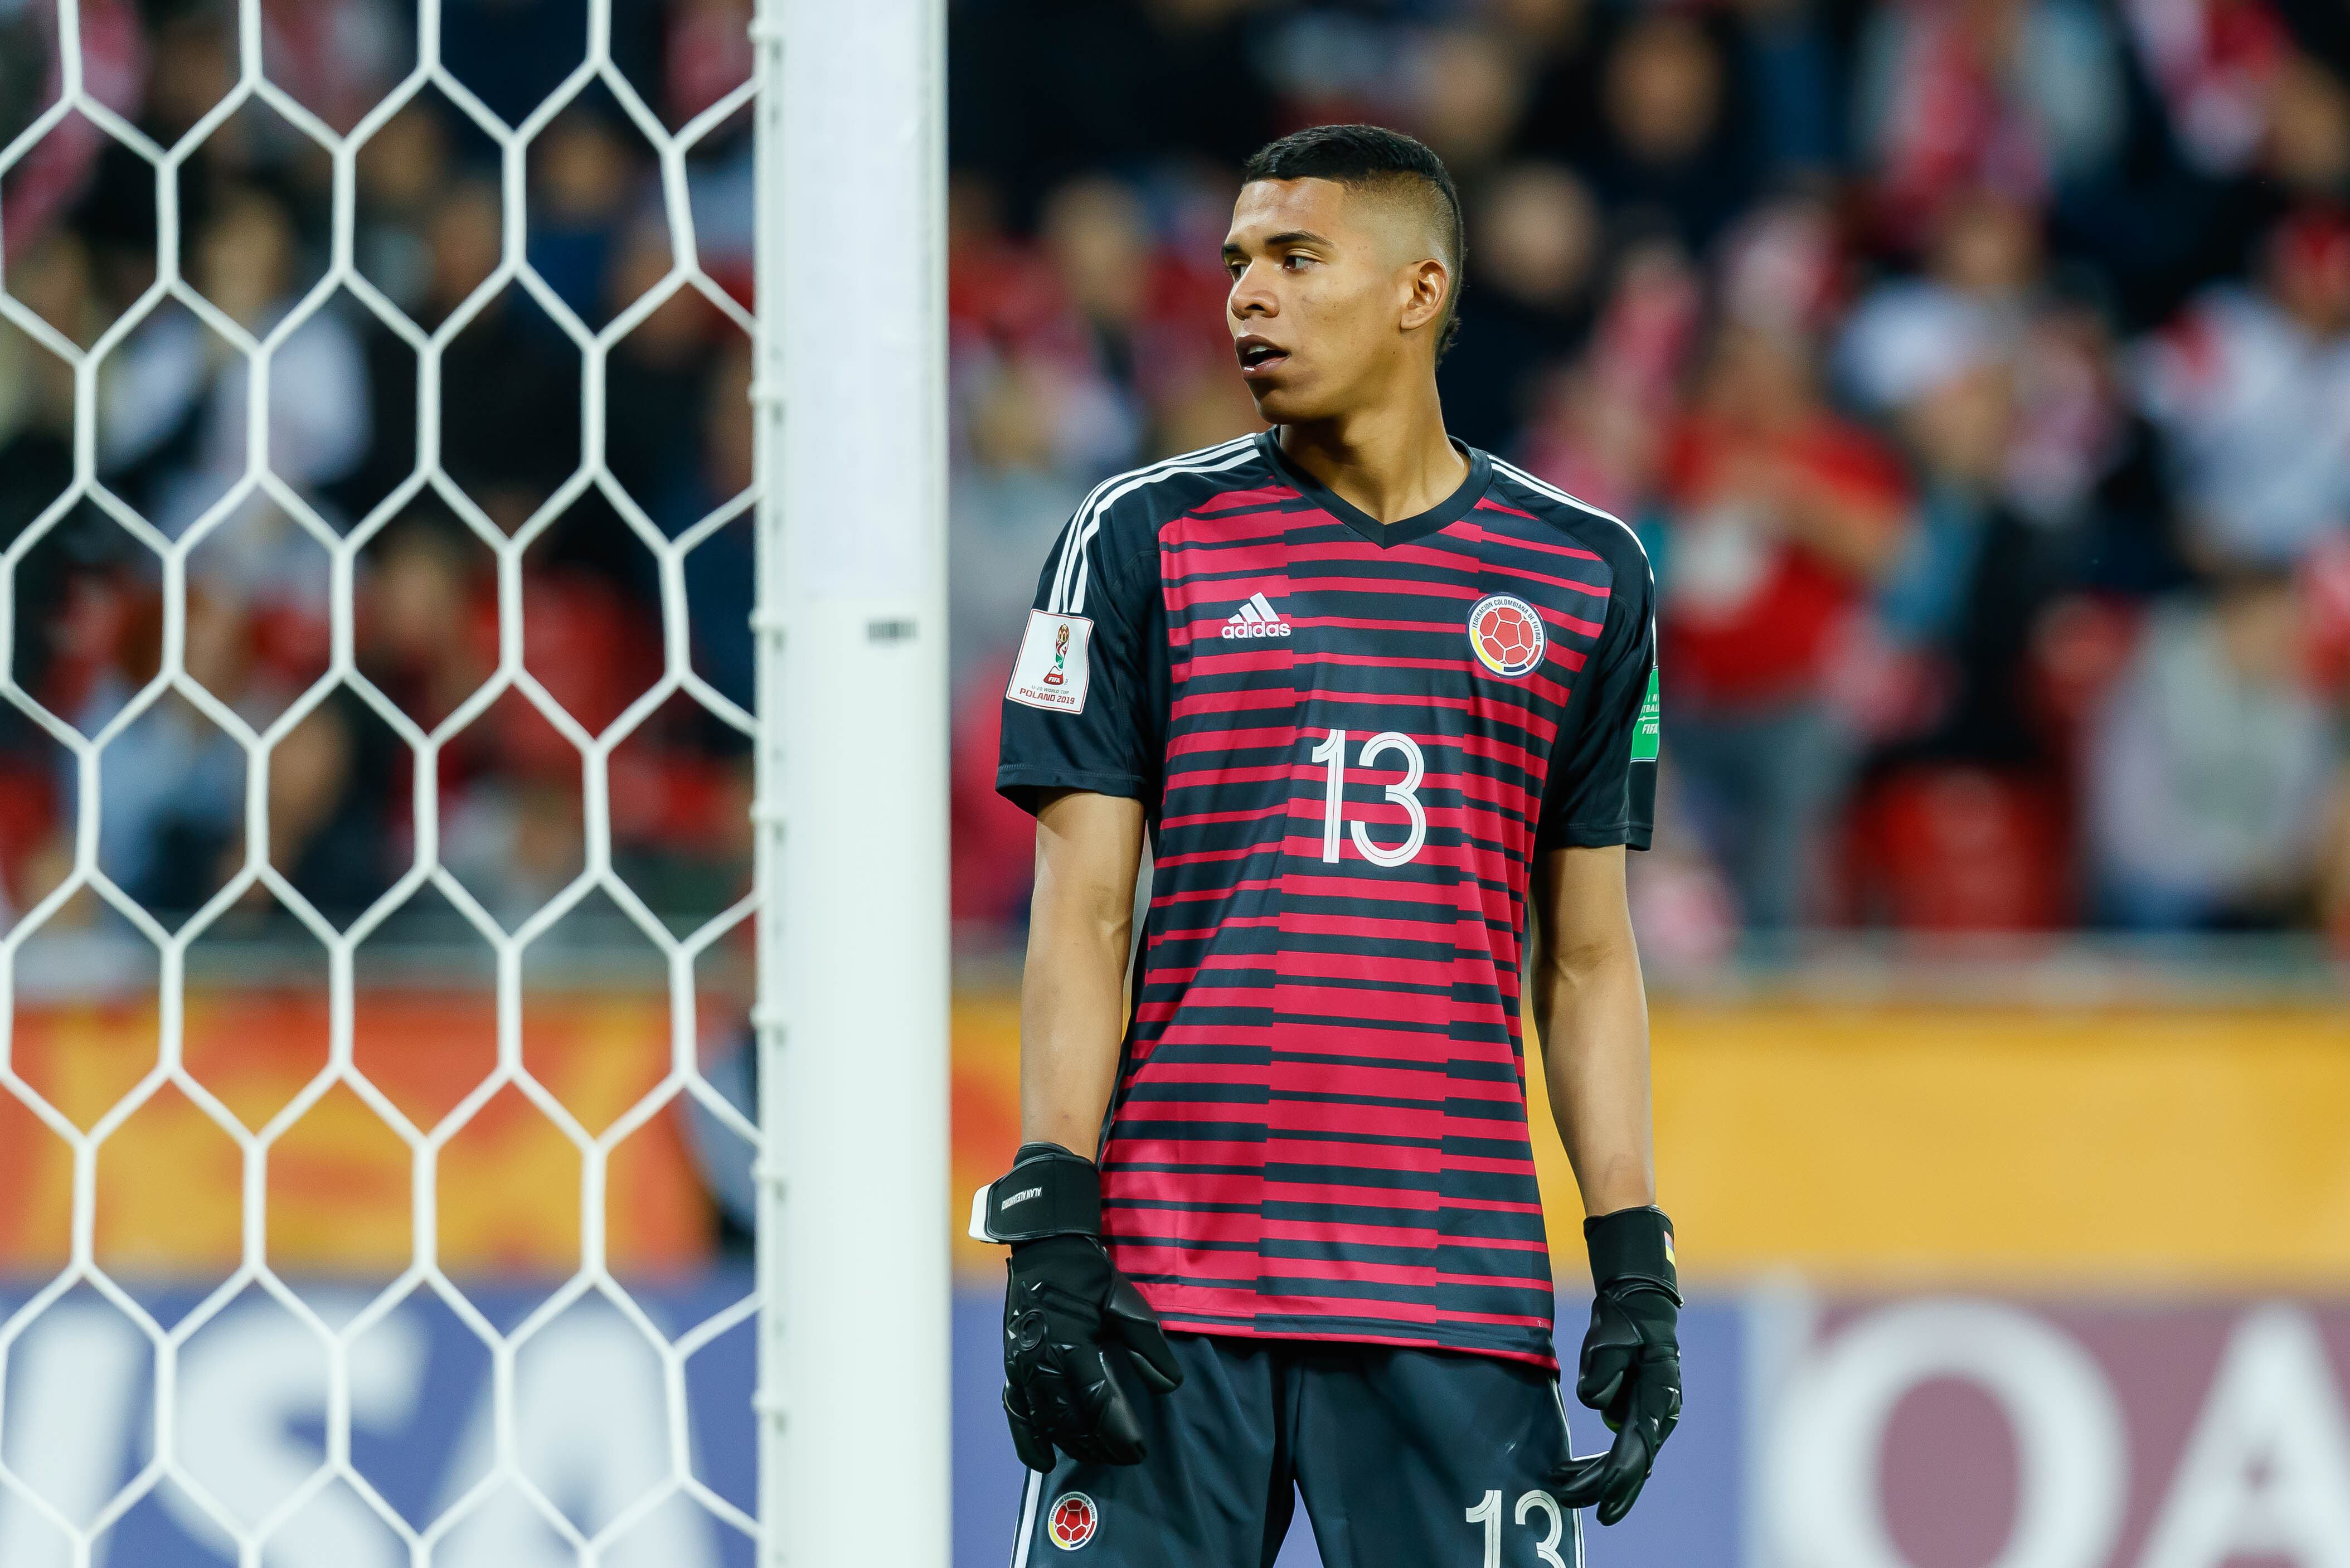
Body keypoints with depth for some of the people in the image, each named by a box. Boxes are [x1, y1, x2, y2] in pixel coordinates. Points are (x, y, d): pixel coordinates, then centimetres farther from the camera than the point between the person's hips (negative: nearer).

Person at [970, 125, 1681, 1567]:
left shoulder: (1587, 576, 12)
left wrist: (1637, 1266, 6)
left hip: (1460, 1288, 1)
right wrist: (1051, 1230, -7)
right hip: (1170, 1271, -1)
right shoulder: (1146, 539, 7)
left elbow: (1589, 958, 14)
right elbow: (1082, 916, 3)